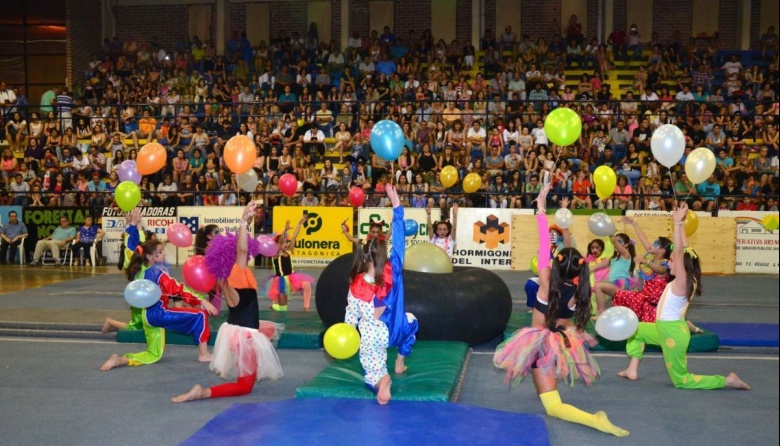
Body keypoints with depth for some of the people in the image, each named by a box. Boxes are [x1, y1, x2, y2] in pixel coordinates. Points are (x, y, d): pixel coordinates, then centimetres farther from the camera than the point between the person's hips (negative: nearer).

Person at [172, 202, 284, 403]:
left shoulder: (225, 277, 3)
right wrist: (244, 221, -42)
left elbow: (240, 248, 16)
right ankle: (203, 392, -20)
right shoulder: (238, 274, -20)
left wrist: (246, 222, 15)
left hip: (234, 329, 9)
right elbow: (242, 249, -40)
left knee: (269, 329, 38)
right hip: (243, 334, -9)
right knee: (245, 386, 1)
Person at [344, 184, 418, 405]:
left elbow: (351, 316, -8)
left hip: (371, 338, -2)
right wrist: (396, 204, -13)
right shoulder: (393, 270, -19)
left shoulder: (356, 286, -16)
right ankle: (399, 363, 35)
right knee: (411, 320, 37)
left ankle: (382, 381, -29)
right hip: (395, 331, 2)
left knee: (373, 371, 11)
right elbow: (399, 240, -15)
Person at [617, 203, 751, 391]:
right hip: (666, 329, 9)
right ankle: (633, 370, 22)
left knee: (681, 381, 4)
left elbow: (679, 252, -34)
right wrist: (680, 223, 5)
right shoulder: (686, 280, 0)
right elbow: (685, 250, 6)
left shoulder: (682, 282, -22)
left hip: (673, 332, -9)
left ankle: (727, 381, 3)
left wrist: (677, 223, -38)